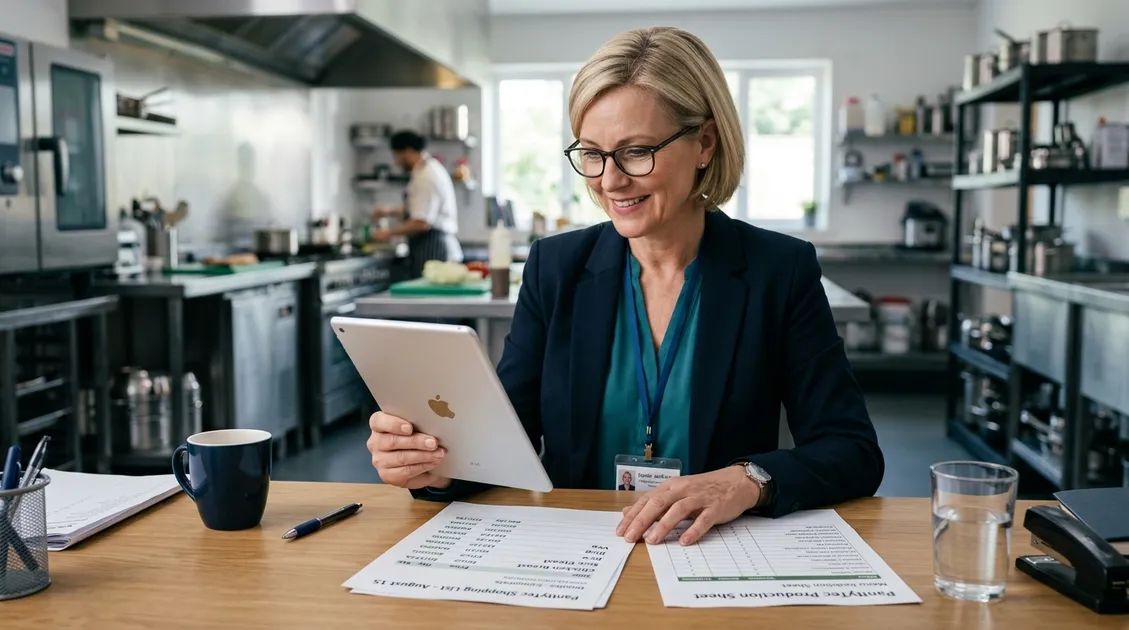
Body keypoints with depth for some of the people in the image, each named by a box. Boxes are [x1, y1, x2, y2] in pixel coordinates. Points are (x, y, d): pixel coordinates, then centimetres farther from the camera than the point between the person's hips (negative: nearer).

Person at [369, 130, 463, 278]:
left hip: (432, 250, -10)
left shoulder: (425, 178, -16)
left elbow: (422, 223, -21)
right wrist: (391, 212, 26)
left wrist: (389, 233, -10)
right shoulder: (431, 169, 16)